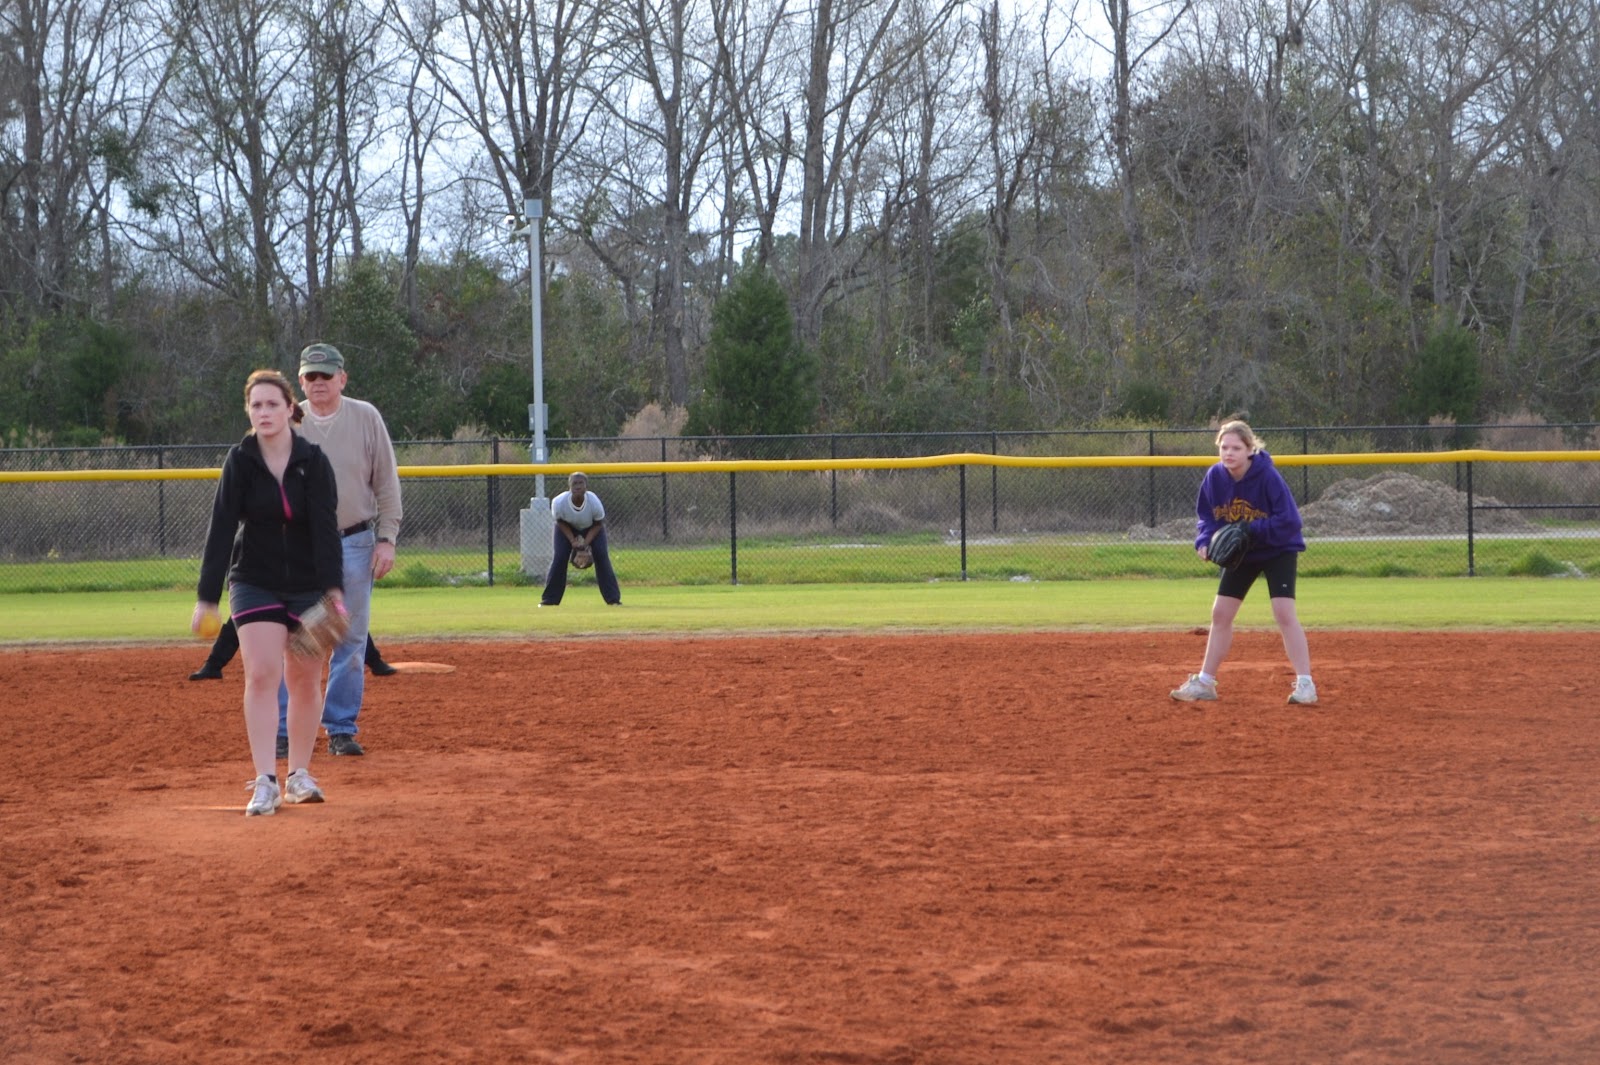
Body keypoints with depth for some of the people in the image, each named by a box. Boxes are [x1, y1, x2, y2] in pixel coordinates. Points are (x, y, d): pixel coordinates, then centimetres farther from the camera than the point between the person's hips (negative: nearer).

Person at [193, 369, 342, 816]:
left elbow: (325, 528, -14)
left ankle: (299, 774, 21)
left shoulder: (313, 461, -9)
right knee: (261, 676, -13)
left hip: (308, 585, 1)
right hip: (255, 582, -1)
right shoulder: (240, 460, -8)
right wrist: (206, 598, -17)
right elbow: (221, 528, -12)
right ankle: (265, 782, -14)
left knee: (305, 681, 6)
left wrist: (333, 589, -25)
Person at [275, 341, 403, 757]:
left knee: (350, 641, 4)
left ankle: (342, 730, 12)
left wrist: (386, 538, -3)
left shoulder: (366, 418, 2)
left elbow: (387, 484, 4)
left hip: (354, 544, 0)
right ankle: (283, 731, 3)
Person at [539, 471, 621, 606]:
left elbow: (598, 524, -17)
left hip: (592, 528, 0)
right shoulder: (559, 502, -34)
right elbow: (561, 522, -14)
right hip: (567, 528, 0)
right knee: (559, 558, -11)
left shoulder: (594, 502, -35)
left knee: (601, 556, -14)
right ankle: (549, 599, 0)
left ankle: (613, 599, -7)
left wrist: (586, 542, -28)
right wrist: (572, 541, -25)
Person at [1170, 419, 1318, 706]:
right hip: (1241, 553, 5)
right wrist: (1205, 541, -20)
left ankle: (1305, 683, -13)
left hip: (1278, 550, -5)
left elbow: (1289, 521, -28)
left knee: (1284, 613, -18)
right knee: (1220, 613, 6)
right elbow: (1206, 515, 0)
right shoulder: (1215, 476, -13)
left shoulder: (1268, 476, -28)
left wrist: (1250, 530, -35)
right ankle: (1205, 682, 17)